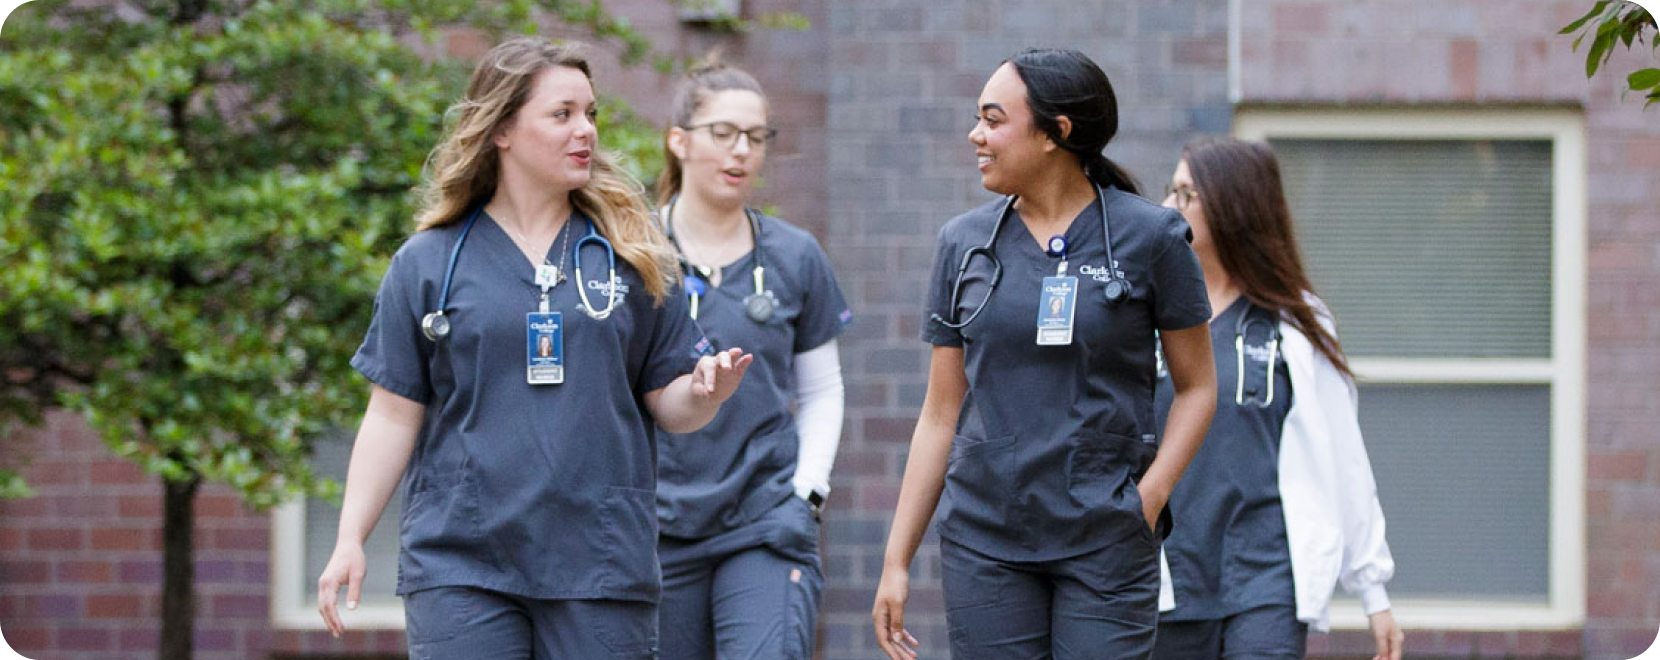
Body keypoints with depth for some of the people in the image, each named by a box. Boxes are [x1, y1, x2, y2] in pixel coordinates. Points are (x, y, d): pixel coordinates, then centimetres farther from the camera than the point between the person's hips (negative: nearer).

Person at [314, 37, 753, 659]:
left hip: (600, 563, 1)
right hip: (458, 562, -1)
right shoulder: (428, 263, 4)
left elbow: (669, 405, 8)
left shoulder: (631, 257, 7)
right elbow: (394, 416, 5)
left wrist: (706, 390, -14)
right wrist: (350, 541, 0)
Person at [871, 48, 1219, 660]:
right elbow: (941, 414, 10)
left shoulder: (1148, 237, -2)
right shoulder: (964, 242, 7)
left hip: (1106, 543, -3)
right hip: (983, 541, 3)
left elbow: (1196, 386, 4)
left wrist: (1147, 500, -11)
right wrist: (896, 559, 6)